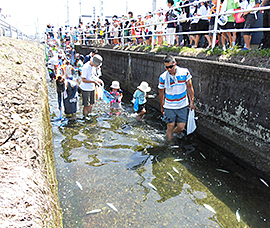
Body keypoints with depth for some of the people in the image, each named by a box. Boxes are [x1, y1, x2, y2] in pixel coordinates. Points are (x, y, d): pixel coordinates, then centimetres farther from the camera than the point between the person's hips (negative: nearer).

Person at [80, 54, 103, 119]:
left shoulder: (93, 66, 2)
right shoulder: (86, 67, -24)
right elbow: (83, 80, -24)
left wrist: (98, 79, -4)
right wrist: (93, 81, -29)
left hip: (92, 88, 8)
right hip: (86, 89, -8)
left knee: (91, 103, 18)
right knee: (86, 104, 3)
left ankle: (89, 113, 37)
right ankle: (85, 115, 22)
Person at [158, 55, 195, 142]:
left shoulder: (185, 72, -10)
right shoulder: (163, 77, -11)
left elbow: (189, 88, 0)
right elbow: (161, 93, 1)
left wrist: (192, 102, 1)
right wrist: (162, 107, 8)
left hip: (182, 106, 1)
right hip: (169, 107, -1)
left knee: (181, 127, 5)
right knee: (170, 127, 3)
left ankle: (173, 132, 38)